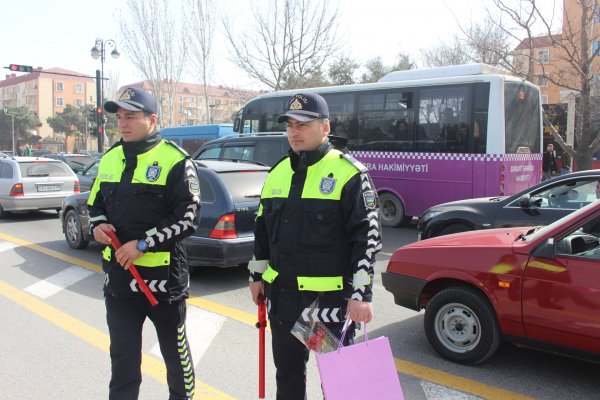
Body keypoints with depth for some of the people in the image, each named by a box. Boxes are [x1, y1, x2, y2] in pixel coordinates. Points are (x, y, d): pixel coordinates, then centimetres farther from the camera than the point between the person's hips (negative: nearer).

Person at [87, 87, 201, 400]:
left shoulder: (174, 160, -10)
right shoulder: (110, 159, 10)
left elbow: (187, 219, -14)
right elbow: (95, 204, 20)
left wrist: (143, 244, -18)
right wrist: (97, 225, -2)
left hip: (163, 277, -5)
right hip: (118, 276, 5)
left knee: (175, 351, 14)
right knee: (122, 356, 15)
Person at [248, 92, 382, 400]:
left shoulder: (348, 173, -10)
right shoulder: (278, 172, 11)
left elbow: (367, 237, -12)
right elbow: (263, 229, 18)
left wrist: (361, 294, -16)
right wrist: (257, 275, 18)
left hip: (330, 296, -6)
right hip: (282, 293, 6)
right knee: (287, 369, 20)